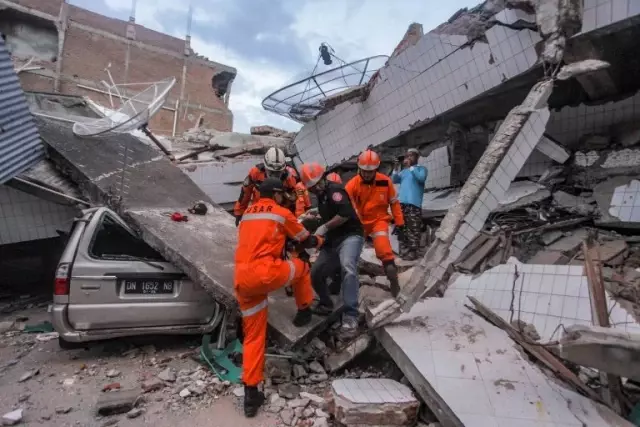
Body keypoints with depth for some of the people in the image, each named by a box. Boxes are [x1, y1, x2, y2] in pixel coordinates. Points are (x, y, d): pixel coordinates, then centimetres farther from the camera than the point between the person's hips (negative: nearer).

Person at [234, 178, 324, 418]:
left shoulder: (246, 214, 24)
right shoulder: (282, 213, 6)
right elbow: (306, 241, 16)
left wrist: (282, 241, 46)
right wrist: (320, 240, 38)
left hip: (241, 279, 7)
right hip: (264, 273, -6)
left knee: (252, 335, 15)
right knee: (301, 267, 23)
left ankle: (250, 393, 16)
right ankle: (304, 313, 35)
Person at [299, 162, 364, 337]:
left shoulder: (334, 189, -11)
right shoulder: (322, 195, 17)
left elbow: (345, 214, -24)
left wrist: (325, 227, -15)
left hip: (350, 236, -9)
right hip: (333, 240, 9)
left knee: (347, 267, -37)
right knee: (316, 273, 8)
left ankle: (350, 315, -35)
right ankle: (326, 304, 34)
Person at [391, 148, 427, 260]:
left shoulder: (421, 168, 8)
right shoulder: (403, 171, 23)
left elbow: (421, 178, -12)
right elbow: (394, 180, 12)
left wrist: (411, 167, -10)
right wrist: (395, 169, -2)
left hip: (414, 204, -6)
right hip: (402, 203, 6)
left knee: (414, 229, -9)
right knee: (402, 227, 7)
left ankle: (413, 252, -8)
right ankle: (403, 251, 14)